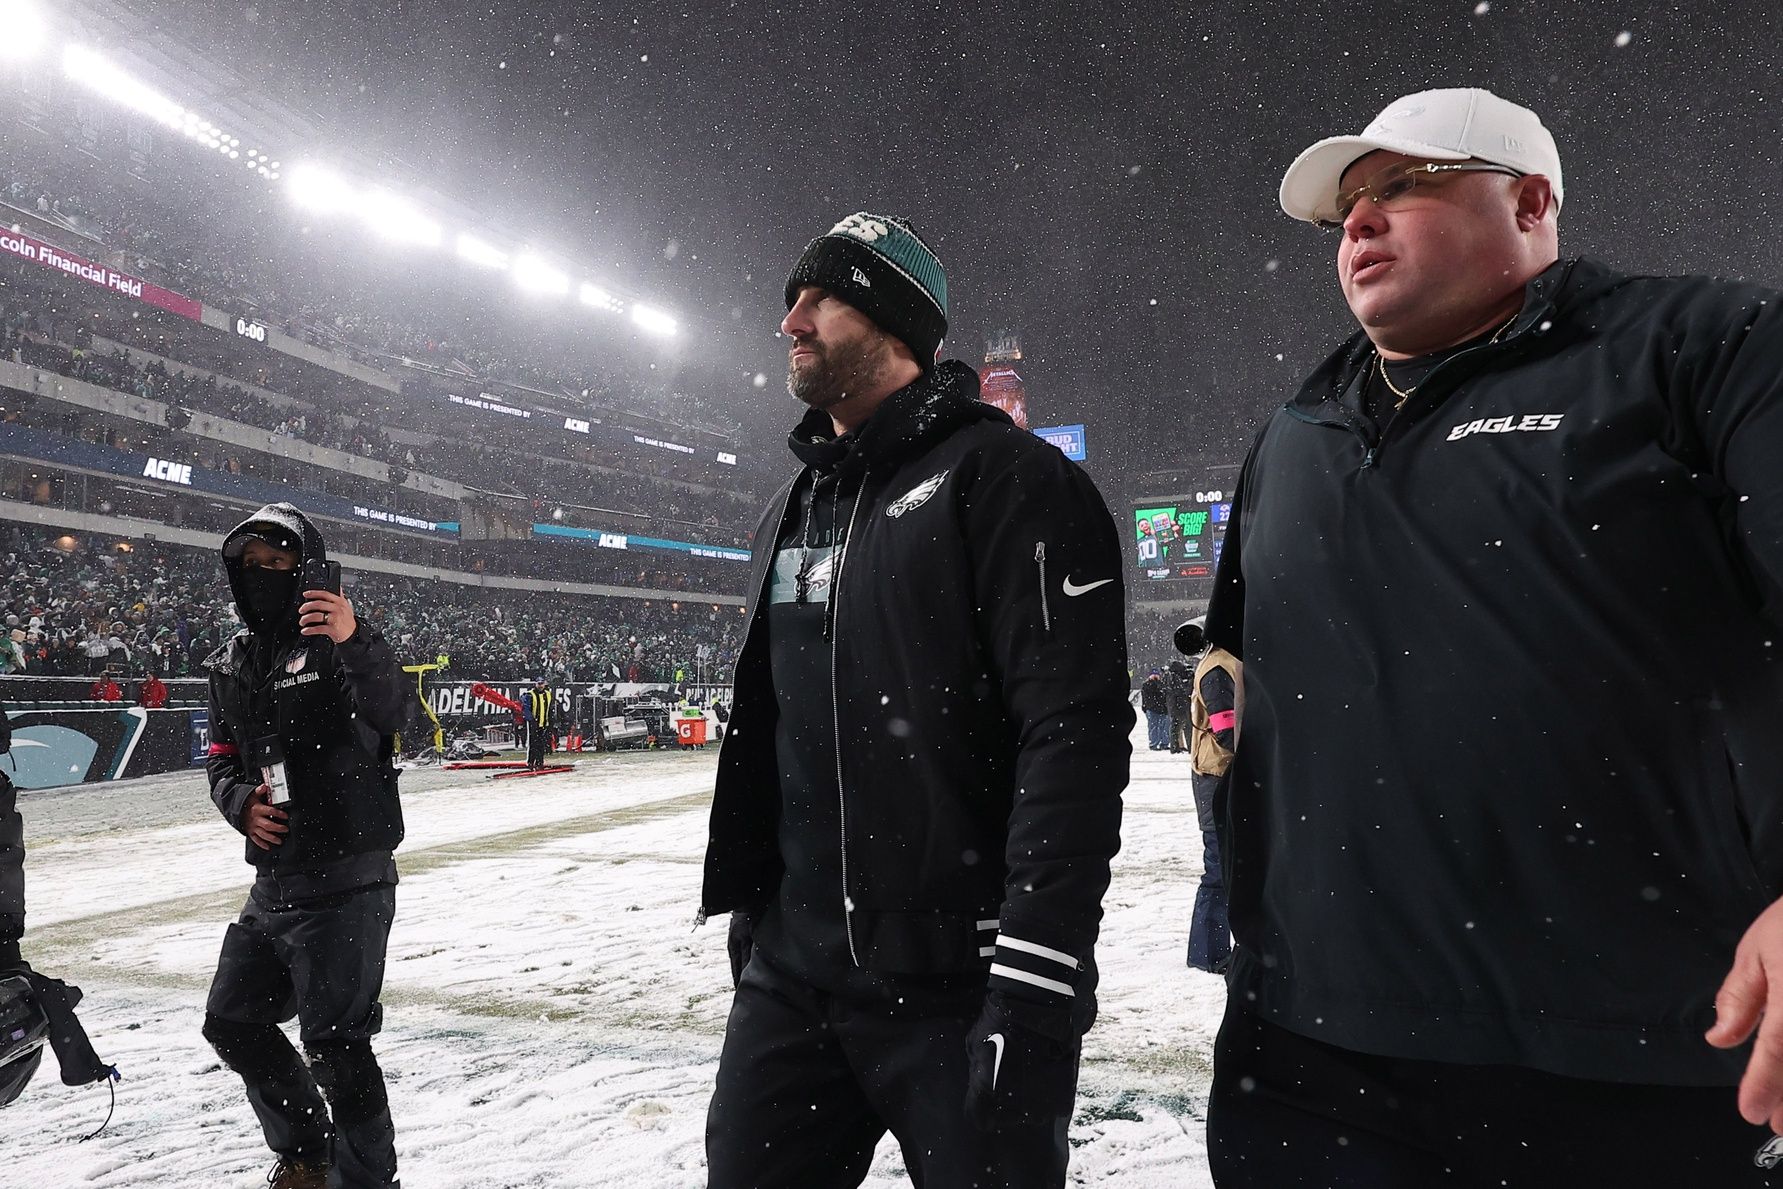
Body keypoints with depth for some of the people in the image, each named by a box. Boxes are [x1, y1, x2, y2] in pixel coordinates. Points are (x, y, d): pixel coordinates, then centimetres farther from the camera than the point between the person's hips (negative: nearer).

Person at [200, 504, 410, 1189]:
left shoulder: (337, 643, -9)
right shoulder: (232, 664, 12)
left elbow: (391, 710, -28)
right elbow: (222, 759, 16)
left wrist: (353, 642, -47)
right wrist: (240, 801, -7)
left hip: (346, 884, -8)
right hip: (273, 886, 8)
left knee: (335, 1046, -6)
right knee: (232, 1023, 19)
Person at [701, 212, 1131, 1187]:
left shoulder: (1006, 477, -9)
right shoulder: (793, 510, 14)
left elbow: (1076, 733, -18)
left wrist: (1033, 991, -22)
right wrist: (748, 916, 19)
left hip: (959, 988, -6)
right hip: (792, 978, 7)